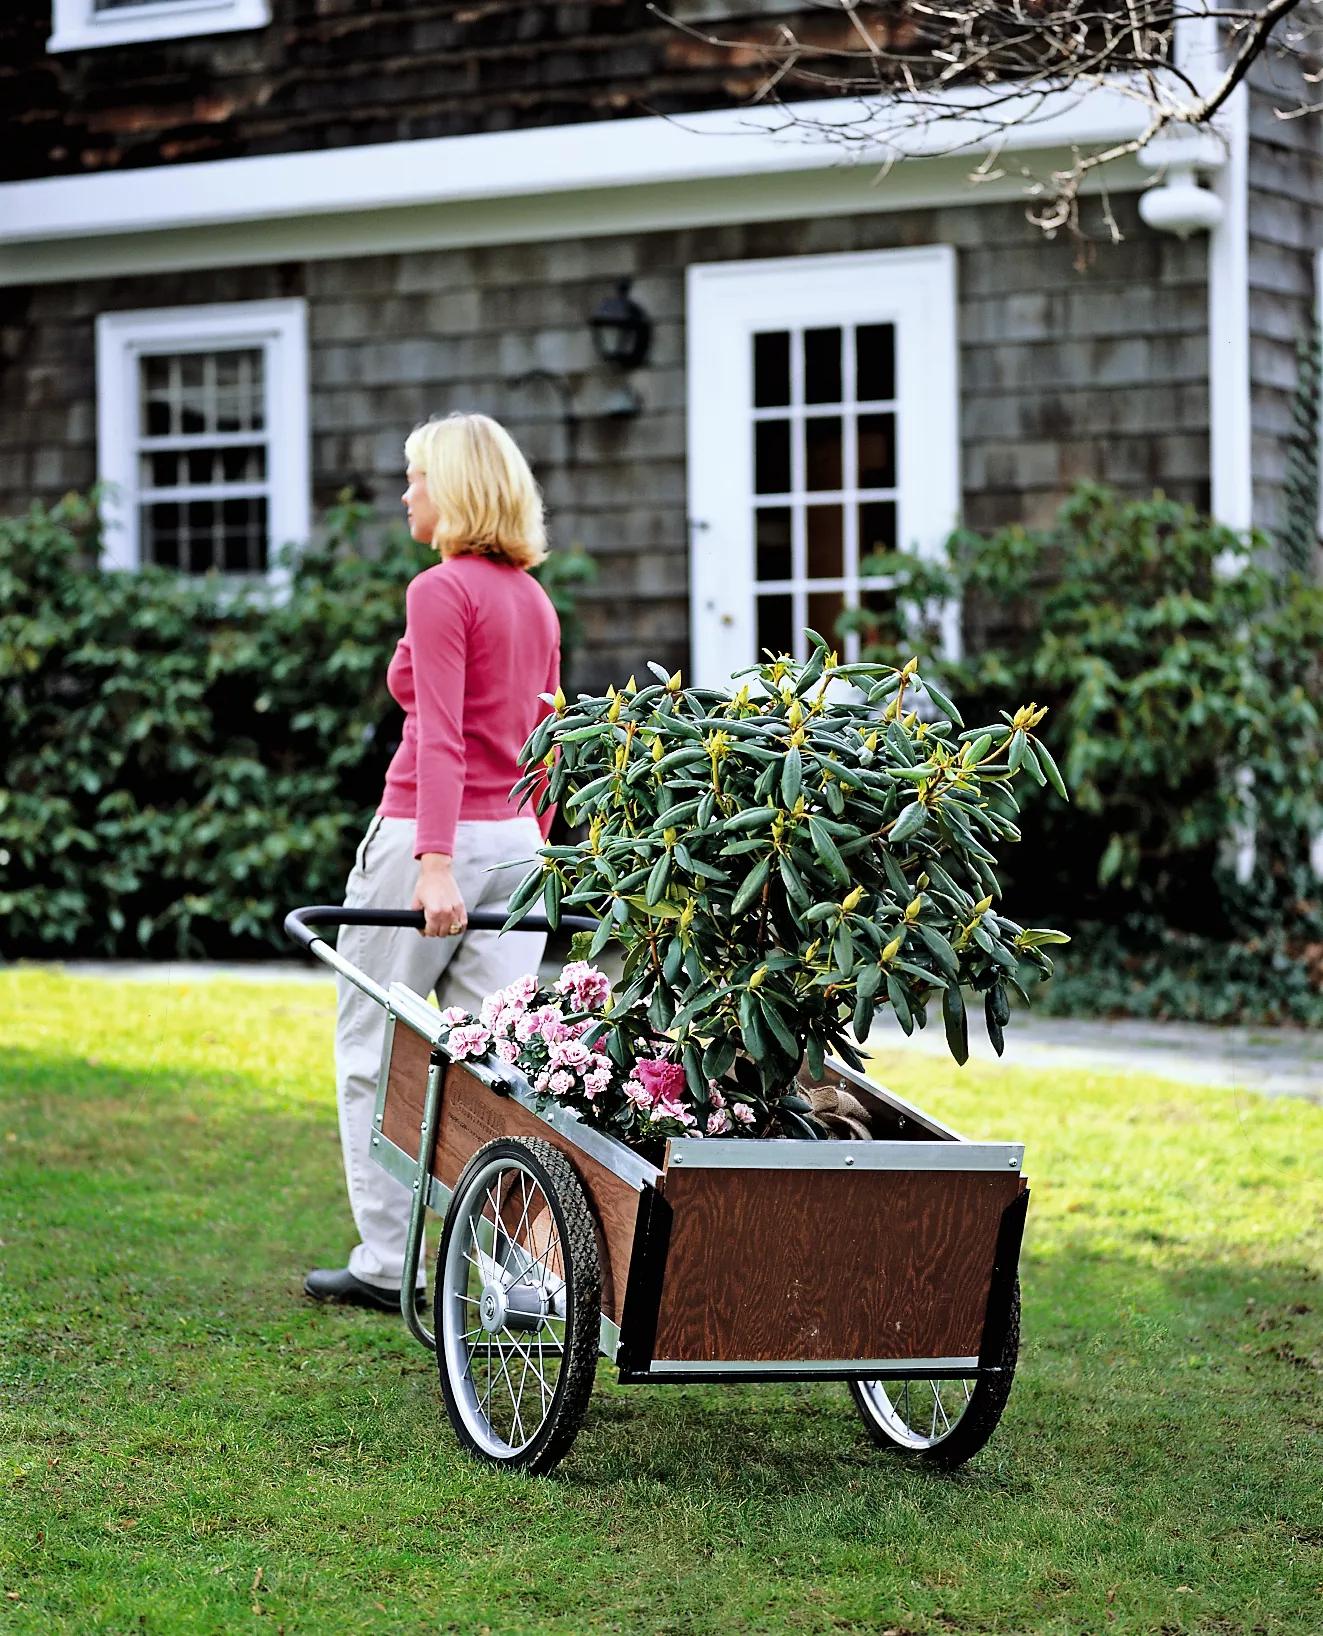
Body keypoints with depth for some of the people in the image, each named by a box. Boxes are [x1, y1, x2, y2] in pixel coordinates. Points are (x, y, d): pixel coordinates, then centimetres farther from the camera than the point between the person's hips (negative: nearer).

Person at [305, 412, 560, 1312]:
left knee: (372, 1051, 7)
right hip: (516, 839, 7)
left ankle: (386, 1263, 11)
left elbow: (441, 737, -20)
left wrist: (436, 863, -26)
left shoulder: (440, 591, -11)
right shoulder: (536, 599, 12)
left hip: (429, 836, -7)